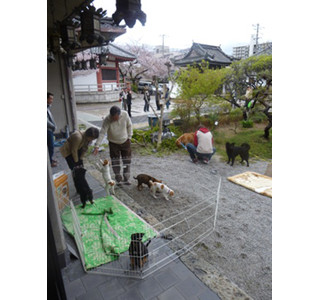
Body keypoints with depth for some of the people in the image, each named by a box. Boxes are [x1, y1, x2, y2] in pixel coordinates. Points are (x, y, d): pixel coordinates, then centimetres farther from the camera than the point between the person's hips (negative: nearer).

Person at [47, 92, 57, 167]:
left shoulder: (48, 107, 10)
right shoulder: (46, 108, -21)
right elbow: (47, 121, -24)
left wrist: (54, 126, 6)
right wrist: (54, 127, -13)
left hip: (50, 130, 9)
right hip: (48, 130, -9)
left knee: (51, 146, 18)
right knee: (51, 146, -2)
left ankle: (51, 159, 30)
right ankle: (50, 162, 8)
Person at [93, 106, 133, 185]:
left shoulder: (125, 114, -20)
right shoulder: (107, 120, -26)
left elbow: (129, 125, -3)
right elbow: (102, 133, -28)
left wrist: (129, 137, -1)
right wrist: (97, 146, -33)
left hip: (125, 141, 2)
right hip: (113, 143, -2)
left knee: (127, 161, 7)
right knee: (115, 162, 3)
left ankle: (126, 179, 22)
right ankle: (118, 180, 20)